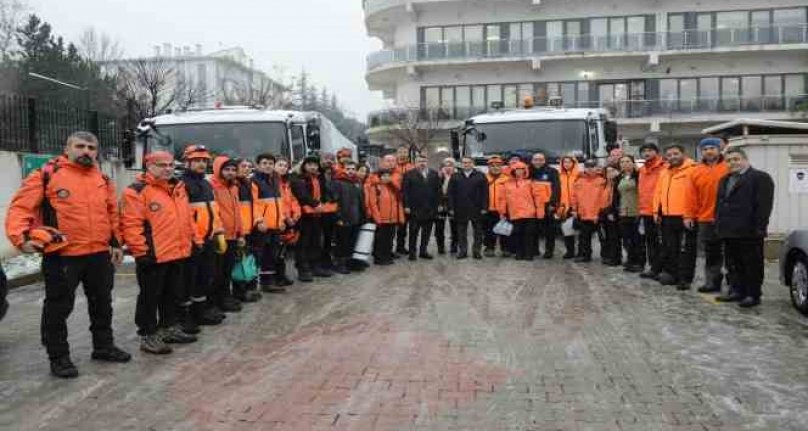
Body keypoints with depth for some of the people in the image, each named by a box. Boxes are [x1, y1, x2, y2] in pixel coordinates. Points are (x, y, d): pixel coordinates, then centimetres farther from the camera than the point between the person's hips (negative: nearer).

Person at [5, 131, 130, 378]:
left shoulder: (103, 180, 10)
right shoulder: (47, 175, -7)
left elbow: (112, 213, 19)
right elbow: (21, 207, -10)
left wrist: (116, 243, 14)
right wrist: (20, 237, -24)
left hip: (100, 254, 5)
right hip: (61, 256, -5)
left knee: (102, 303, 17)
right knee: (59, 308, 4)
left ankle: (103, 346, 33)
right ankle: (58, 357, 18)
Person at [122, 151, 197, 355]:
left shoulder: (178, 188, 14)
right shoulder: (137, 191, -12)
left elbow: (187, 218, 21)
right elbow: (131, 224, -17)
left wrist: (191, 241, 18)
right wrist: (141, 251, -19)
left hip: (178, 254, 8)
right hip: (153, 257, -8)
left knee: (172, 295, 18)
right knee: (150, 297, 2)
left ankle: (170, 328, 31)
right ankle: (148, 336, 12)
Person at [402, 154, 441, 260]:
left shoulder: (434, 174, 8)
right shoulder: (409, 174, -2)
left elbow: (438, 190, 7)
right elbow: (405, 191, -6)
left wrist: (437, 204, 0)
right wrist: (406, 206, -11)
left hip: (430, 208, 4)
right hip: (415, 208, -4)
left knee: (427, 231, 10)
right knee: (414, 231, 2)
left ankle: (423, 251, 20)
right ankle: (412, 252, 10)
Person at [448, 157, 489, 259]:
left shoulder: (480, 176, 3)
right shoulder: (455, 177, 7)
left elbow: (485, 193, -1)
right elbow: (451, 193, 4)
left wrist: (484, 207, -8)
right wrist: (451, 208, -3)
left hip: (476, 209, -1)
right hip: (460, 210, 1)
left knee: (478, 232, 5)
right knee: (461, 232, 7)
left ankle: (477, 251, 14)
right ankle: (462, 251, 14)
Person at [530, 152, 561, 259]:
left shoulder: (552, 171, -2)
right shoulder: (530, 172, 10)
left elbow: (556, 188, -8)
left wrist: (553, 203, -15)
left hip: (548, 206, -3)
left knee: (549, 230, 1)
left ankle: (549, 250, 9)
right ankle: (534, 249, 18)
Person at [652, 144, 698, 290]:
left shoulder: (691, 170, -9)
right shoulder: (665, 172, 16)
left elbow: (692, 194, -15)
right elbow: (659, 192, 19)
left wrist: (688, 215, -19)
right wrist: (657, 211, 10)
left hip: (685, 217, -8)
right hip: (667, 217, 8)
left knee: (685, 249, -1)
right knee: (669, 248, 14)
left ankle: (685, 278, 4)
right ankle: (671, 274, 25)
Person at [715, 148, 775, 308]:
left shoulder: (760, 178, -4)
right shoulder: (724, 181, 21)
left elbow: (764, 205, -12)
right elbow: (719, 204, 23)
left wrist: (759, 228, -18)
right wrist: (718, 225, 14)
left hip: (749, 232, -7)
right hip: (729, 231, 7)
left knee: (752, 264, 0)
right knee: (734, 264, 12)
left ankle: (753, 295, 5)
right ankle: (738, 291, 21)